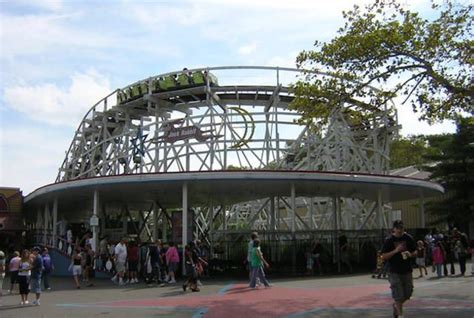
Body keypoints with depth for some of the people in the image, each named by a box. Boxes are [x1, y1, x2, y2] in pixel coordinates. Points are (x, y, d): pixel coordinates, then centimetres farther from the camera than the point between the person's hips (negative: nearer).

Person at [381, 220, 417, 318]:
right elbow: (384, 256, -9)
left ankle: (396, 305, 38)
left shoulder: (409, 238, 3)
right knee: (398, 294, -5)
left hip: (407, 271, 4)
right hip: (395, 272, -4)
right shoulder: (389, 241, -7)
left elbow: (415, 252, 13)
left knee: (408, 293, 11)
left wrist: (410, 254, -10)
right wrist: (395, 251, -20)